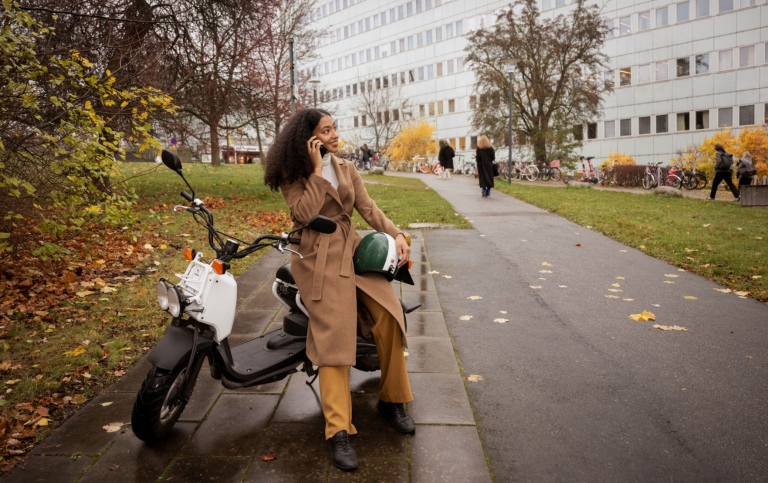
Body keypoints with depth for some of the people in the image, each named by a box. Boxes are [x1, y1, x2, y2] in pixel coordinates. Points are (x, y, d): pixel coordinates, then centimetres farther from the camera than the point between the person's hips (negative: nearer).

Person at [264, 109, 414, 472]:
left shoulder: (347, 169, 16)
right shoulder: (292, 175, 1)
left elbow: (368, 208, 7)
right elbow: (304, 214, -15)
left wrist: (396, 234, -6)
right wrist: (316, 170, -12)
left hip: (352, 250, 5)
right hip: (319, 259, -5)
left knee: (389, 312, -14)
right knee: (333, 334, -19)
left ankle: (392, 400, 5)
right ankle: (338, 432, -20)